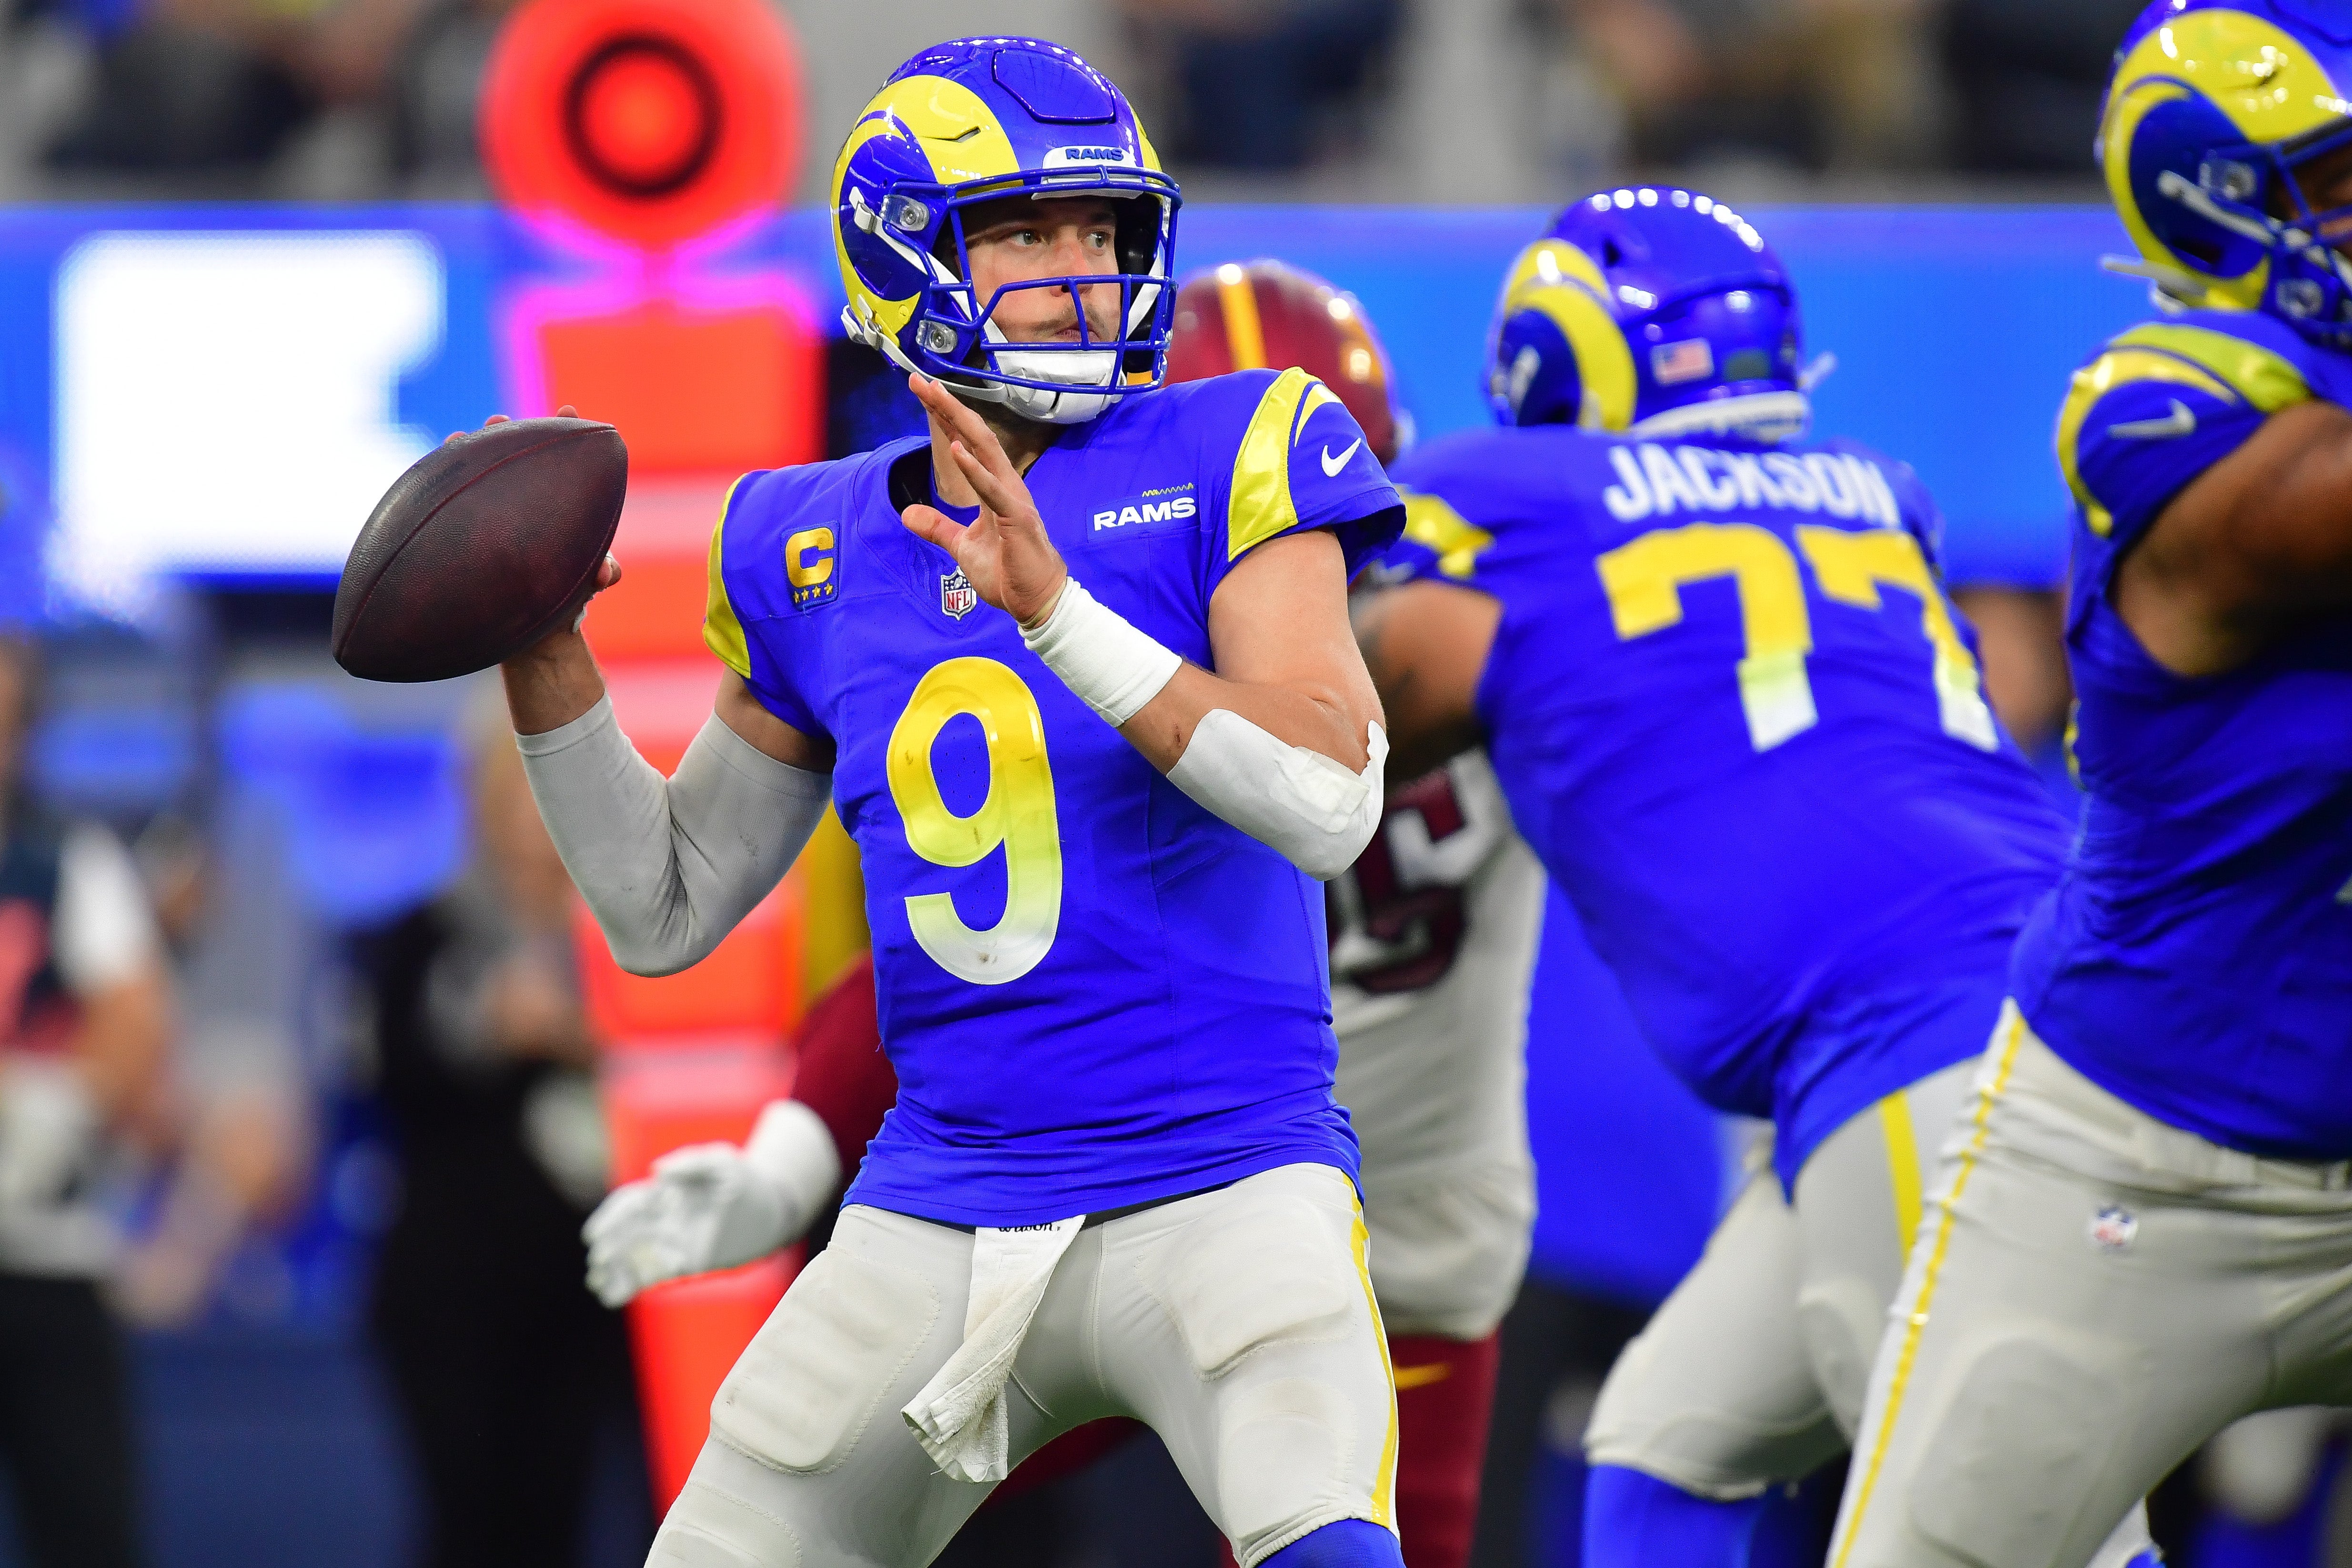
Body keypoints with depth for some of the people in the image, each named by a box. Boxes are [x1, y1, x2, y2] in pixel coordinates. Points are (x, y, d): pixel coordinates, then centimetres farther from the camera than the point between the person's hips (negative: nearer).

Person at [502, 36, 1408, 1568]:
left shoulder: (1221, 466, -3)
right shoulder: (819, 555, 9)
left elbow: (1331, 806, -17)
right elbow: (666, 912, 16)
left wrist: (1057, 609, -24)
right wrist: (544, 660, 3)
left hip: (1220, 1193, -4)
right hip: (940, 1211, 5)